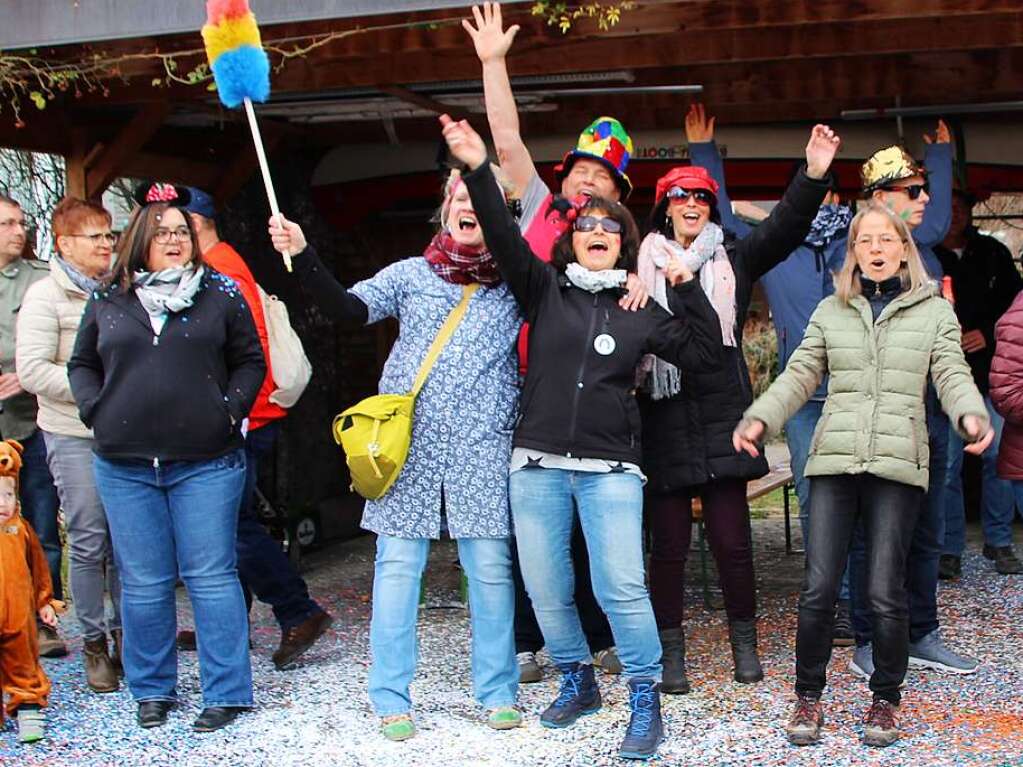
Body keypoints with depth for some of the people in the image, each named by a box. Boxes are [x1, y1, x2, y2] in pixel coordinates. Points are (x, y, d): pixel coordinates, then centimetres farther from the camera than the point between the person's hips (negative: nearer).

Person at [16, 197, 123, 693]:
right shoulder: (46, 297, -4)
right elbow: (33, 372, -12)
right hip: (74, 435, -4)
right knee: (89, 543, 0)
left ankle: (125, 633, 20)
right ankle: (94, 642, 14)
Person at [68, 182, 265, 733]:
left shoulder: (220, 294, 4)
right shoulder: (107, 303, 9)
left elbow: (250, 361, 8)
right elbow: (82, 365, 17)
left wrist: (230, 409, -6)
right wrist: (97, 411, 1)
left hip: (206, 464, -2)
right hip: (125, 467, 2)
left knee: (210, 577, 0)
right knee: (143, 585, 8)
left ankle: (227, 693, 8)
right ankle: (152, 690, 22)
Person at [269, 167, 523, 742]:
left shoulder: (514, 283, 9)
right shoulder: (412, 274, 9)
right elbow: (349, 308, -1)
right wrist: (303, 257, -15)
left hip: (483, 446, 0)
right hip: (408, 440, 1)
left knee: (491, 567, 1)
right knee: (398, 565, 2)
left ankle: (498, 692, 16)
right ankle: (392, 699, 12)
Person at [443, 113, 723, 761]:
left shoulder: (641, 310, 8)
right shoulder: (545, 288, 6)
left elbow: (705, 354, 9)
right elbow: (505, 237, -8)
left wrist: (687, 286, 0)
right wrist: (479, 172, -20)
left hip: (610, 468, -1)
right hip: (537, 464, 1)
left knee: (621, 588, -10)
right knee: (546, 588, 8)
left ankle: (646, 704, 5)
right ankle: (578, 681, 31)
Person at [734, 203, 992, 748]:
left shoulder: (934, 312, 11)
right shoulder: (830, 311, 15)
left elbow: (952, 375, 1)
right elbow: (799, 375, 9)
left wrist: (970, 416, -21)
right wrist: (759, 419, -7)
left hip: (898, 463, -1)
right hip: (833, 460, 1)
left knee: (885, 594, -2)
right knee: (818, 589, -2)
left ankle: (885, 698, 20)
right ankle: (808, 695, 16)